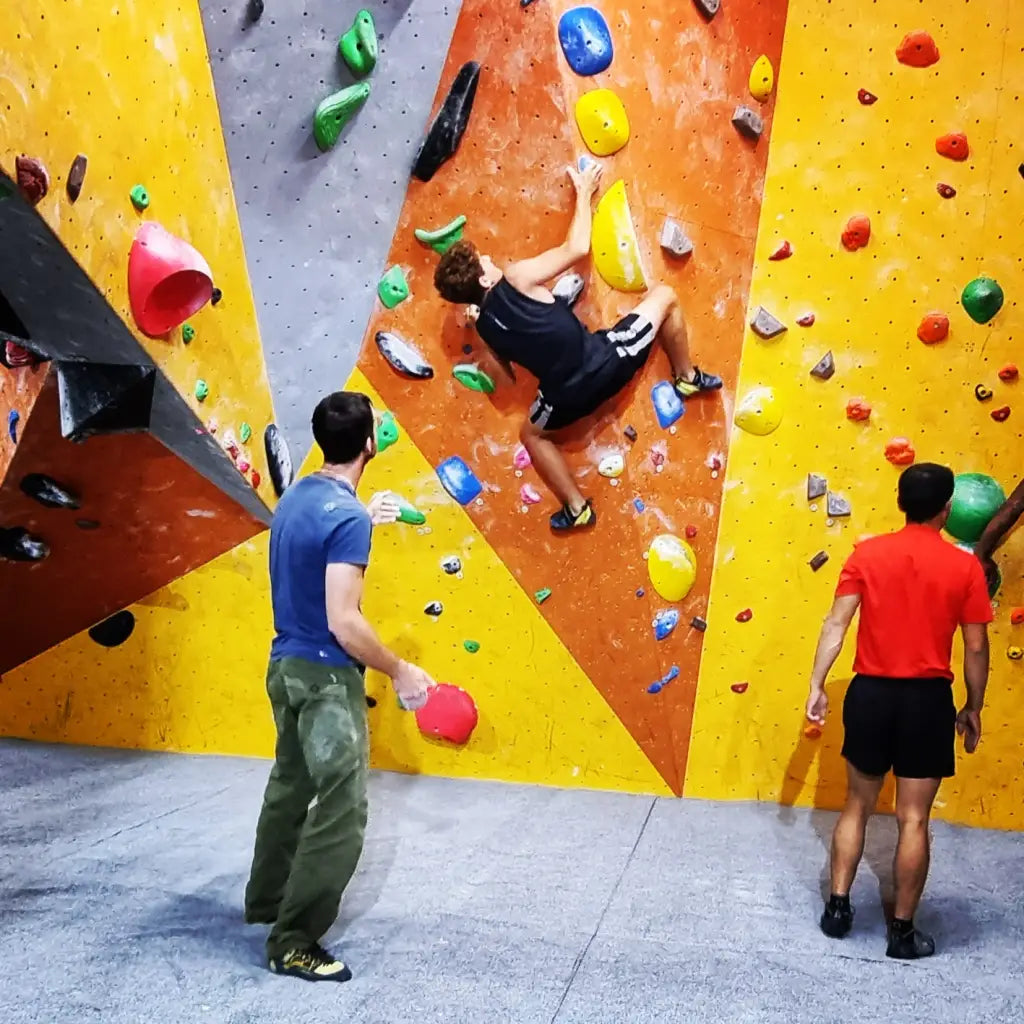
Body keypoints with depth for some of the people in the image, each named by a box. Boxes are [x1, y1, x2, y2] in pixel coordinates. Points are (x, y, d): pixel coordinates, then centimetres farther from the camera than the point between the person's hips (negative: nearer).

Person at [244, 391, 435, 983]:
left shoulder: (297, 498, 5)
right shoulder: (347, 518, -22)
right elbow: (344, 624, -25)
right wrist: (401, 672, -14)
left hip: (286, 665, 10)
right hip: (326, 677, -10)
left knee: (291, 787, 24)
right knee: (341, 813, -1)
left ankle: (266, 901, 39)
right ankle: (293, 943, 7)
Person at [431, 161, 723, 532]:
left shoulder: (483, 324, 4)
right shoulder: (517, 279, -10)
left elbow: (509, 367, 19)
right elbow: (576, 248, -2)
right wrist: (584, 193, 10)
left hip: (569, 396, 4)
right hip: (606, 359, -4)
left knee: (532, 433, 36)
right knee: (665, 296, 17)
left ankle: (577, 508, 31)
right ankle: (687, 377, 32)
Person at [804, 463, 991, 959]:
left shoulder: (867, 553, -3)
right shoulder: (965, 566, -5)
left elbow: (836, 624, -6)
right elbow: (976, 648, -1)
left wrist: (816, 685, -2)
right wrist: (973, 709, 10)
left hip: (870, 693, 2)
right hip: (927, 699, -1)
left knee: (857, 806, 17)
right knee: (913, 820, 7)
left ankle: (837, 907, 21)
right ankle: (903, 931, 16)